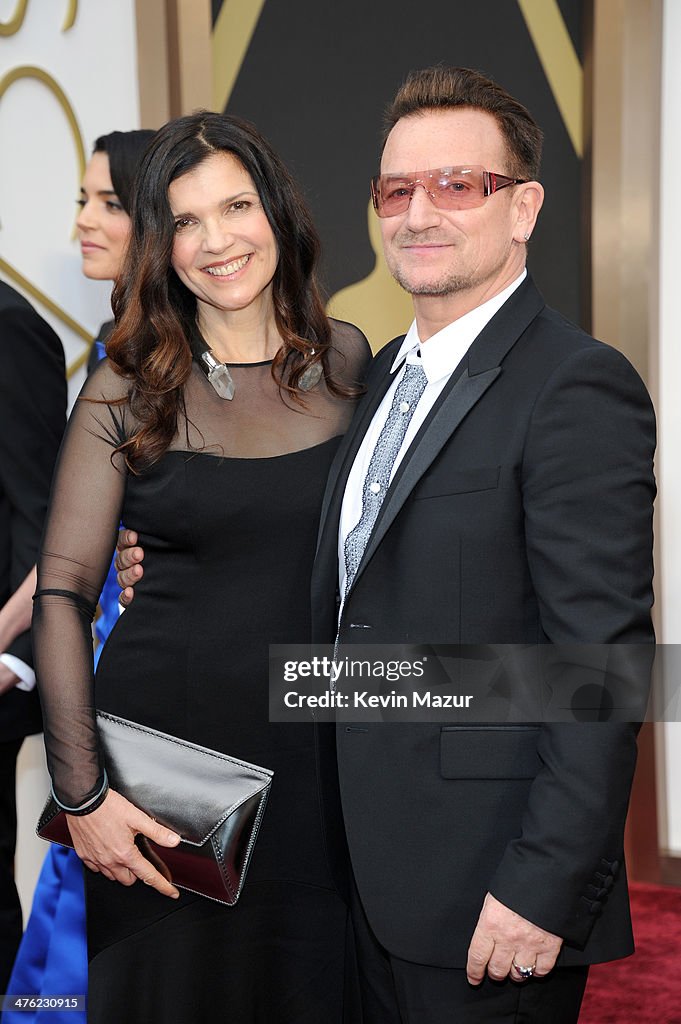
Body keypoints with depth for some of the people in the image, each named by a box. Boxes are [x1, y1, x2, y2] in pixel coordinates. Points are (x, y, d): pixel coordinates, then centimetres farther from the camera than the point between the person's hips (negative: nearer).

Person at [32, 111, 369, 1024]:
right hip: (164, 736, -2)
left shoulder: (347, 359, 1)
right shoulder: (128, 388, -6)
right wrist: (82, 793, -12)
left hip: (319, 743, 2)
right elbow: (63, 592, -7)